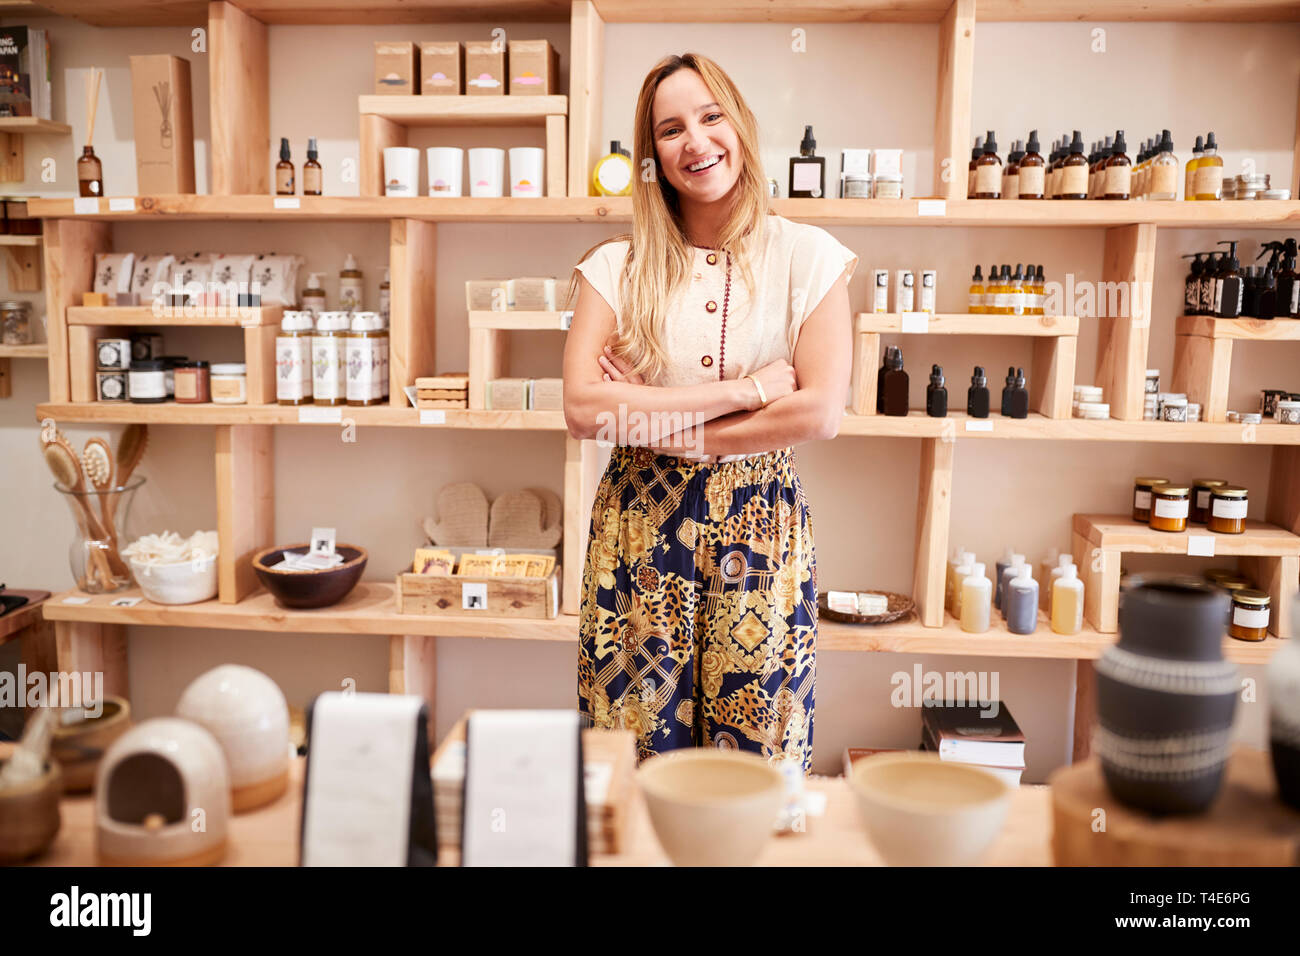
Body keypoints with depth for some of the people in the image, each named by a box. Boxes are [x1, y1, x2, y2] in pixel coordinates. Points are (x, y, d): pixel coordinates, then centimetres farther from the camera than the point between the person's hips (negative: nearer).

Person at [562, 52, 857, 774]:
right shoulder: (617, 267, 3)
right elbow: (582, 408, -11)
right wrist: (742, 390, -14)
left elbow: (821, 412, -10)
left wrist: (660, 423, -10)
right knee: (639, 759, 9)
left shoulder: (807, 256, 1)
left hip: (760, 535, 0)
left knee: (758, 759, 8)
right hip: (639, 531, 1)